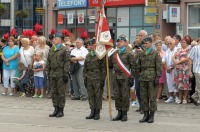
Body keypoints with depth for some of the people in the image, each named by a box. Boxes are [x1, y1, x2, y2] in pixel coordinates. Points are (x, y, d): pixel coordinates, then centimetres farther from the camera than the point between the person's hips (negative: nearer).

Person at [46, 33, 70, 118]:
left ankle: (61, 110, 4)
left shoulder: (64, 50, -6)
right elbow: (48, 62, 19)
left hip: (60, 74, -7)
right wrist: (48, 72, 13)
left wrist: (66, 74, -13)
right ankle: (56, 109, 17)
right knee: (54, 92, 9)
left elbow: (67, 62, -9)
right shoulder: (51, 50, 14)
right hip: (52, 74, 7)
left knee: (61, 92, -2)